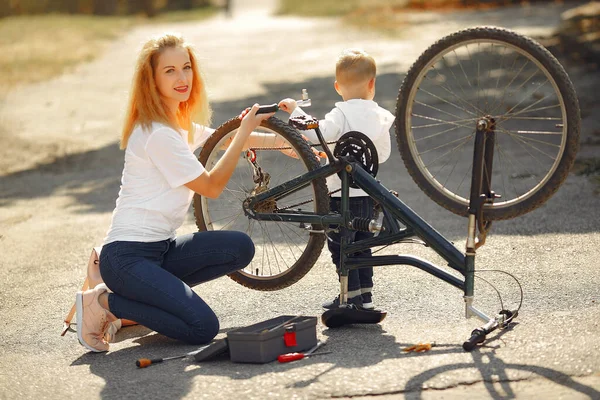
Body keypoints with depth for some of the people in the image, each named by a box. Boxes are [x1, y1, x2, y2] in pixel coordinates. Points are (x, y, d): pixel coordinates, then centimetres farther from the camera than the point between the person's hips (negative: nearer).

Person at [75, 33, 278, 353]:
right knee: (202, 328, -22)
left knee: (240, 247, -8)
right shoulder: (157, 134, -17)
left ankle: (152, 294, 3)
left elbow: (224, 140, 25)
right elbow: (212, 186, -12)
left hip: (159, 249, 9)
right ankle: (103, 302, -4)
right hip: (128, 256, -9)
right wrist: (244, 131, -9)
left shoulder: (178, 123, 13)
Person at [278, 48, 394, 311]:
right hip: (369, 194, 7)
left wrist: (295, 110, -19)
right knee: (362, 247, 17)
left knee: (340, 247, 4)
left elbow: (318, 133, -28)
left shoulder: (342, 114, -13)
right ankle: (365, 297, 21)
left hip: (343, 195, -6)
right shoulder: (381, 116, 6)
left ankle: (352, 297, 5)